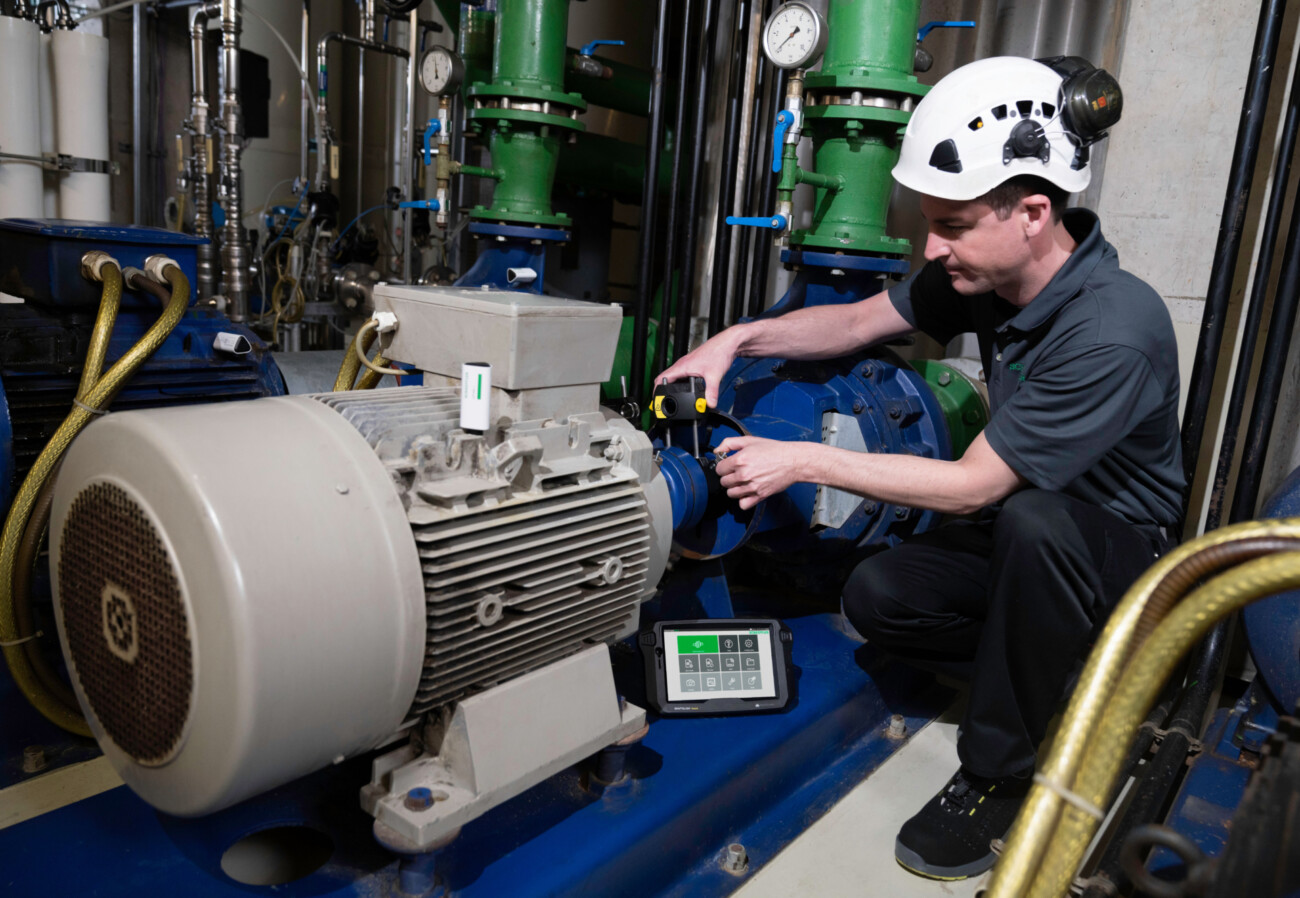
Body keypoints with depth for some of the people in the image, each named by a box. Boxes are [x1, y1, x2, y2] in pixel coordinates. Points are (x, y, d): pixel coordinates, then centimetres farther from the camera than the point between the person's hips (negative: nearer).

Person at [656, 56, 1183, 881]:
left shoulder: (1113, 332, -34)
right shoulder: (986, 271, -10)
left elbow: (971, 486, -30)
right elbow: (858, 321, 1)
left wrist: (803, 460, -26)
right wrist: (738, 339, -14)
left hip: (1123, 549, -6)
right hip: (1022, 536, 7)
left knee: (1032, 517, -38)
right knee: (877, 597, -10)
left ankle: (1002, 776, -17)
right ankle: (1053, 672, 10)